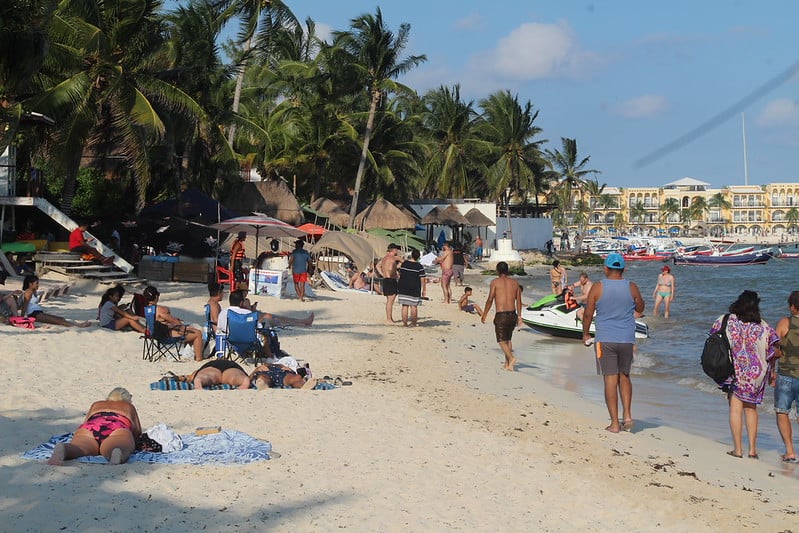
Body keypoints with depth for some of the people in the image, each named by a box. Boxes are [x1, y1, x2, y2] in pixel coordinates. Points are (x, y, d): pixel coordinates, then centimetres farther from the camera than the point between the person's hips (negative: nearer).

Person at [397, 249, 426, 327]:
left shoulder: (404, 263, 4)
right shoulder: (419, 266, -7)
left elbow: (400, 274, 14)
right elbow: (422, 279, -8)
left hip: (403, 288, 3)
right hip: (415, 289, -3)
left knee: (405, 306, 5)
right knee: (414, 306, 3)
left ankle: (404, 323, 6)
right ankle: (413, 323, 6)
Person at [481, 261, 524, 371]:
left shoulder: (495, 282, -4)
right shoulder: (514, 282, 9)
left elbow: (490, 300, -8)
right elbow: (519, 301, 11)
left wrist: (484, 314, 0)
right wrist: (519, 316, 20)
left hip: (501, 315, -5)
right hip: (513, 314, 5)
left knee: (502, 341, -1)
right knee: (508, 339, 21)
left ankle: (511, 358, -23)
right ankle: (507, 363, 22)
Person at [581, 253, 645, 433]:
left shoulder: (598, 288, -7)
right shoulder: (632, 288, -1)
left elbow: (588, 314, -3)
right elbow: (640, 310, 16)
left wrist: (585, 334, 12)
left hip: (605, 340, -2)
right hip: (627, 340, 2)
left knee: (610, 380, 0)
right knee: (624, 377, 20)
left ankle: (615, 423, 1)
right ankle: (627, 415, 9)